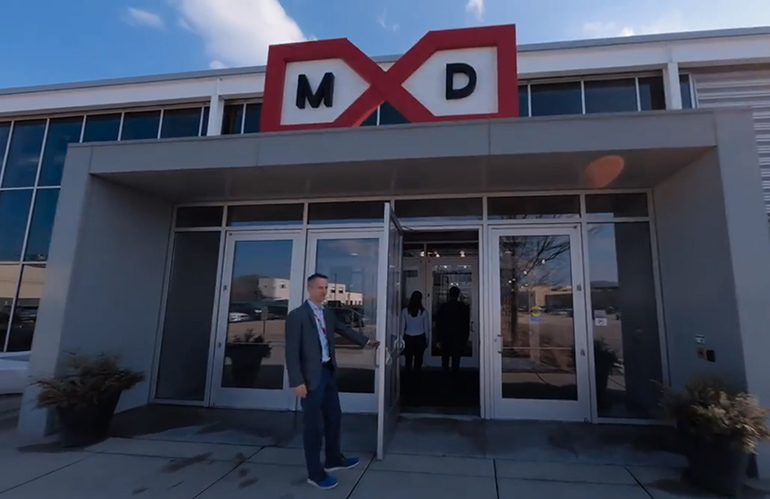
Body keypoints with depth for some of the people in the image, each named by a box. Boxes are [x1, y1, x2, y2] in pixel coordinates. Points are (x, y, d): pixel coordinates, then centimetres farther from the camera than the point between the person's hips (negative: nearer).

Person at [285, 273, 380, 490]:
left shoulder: (328, 313, 8)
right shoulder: (297, 315, -14)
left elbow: (344, 329, 23)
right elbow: (291, 351, -16)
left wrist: (366, 341, 22)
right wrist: (297, 382, -19)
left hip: (328, 372, 8)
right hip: (311, 376, -8)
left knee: (334, 416, 20)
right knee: (314, 424, 5)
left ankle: (334, 459, 41)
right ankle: (315, 473, 23)